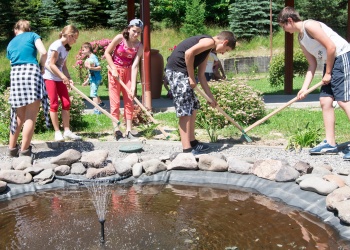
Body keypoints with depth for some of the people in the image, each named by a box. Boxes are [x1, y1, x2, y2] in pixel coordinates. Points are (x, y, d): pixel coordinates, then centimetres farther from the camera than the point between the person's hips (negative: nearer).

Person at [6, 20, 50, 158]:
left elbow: (13, 61, 20)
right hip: (31, 72, -5)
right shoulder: (33, 35, 10)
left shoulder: (11, 43, 24)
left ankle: (12, 148, 21)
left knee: (19, 116, 16)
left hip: (15, 75, 5)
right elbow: (43, 52, -6)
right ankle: (24, 151, -2)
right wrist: (41, 66, 10)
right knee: (31, 116, -2)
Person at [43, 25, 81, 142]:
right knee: (54, 104, -7)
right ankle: (57, 132, -1)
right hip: (50, 77, -8)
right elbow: (51, 64, -18)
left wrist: (68, 78, -3)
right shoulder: (56, 45, -15)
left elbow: (63, 66, 11)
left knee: (66, 103, 1)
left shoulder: (66, 48, 11)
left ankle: (67, 131, 4)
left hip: (60, 78, 8)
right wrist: (64, 77, -19)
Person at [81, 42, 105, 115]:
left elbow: (99, 68, -20)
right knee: (93, 93, 20)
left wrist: (91, 68, -33)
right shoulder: (88, 58, 14)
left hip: (96, 78, -10)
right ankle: (101, 104, 38)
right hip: (92, 79, 10)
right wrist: (87, 81, 23)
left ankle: (97, 110, -13)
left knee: (93, 93, -13)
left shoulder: (93, 57, -13)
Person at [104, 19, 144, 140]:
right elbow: (107, 53, -8)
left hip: (128, 72, 3)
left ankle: (128, 130, 8)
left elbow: (134, 66, -15)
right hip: (115, 71, -3)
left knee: (129, 101, 2)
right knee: (115, 101, -3)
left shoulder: (139, 46, -10)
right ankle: (116, 130, -1)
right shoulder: (120, 38, -15)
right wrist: (113, 69, -15)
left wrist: (133, 86, -22)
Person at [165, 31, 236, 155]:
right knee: (185, 111, -9)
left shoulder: (207, 50, 22)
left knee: (193, 107, 17)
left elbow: (201, 76, 23)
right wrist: (191, 78, -15)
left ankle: (192, 142, 26)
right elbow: (189, 53, -23)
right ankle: (187, 149, -8)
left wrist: (211, 97, 24)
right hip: (177, 71, -10)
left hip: (182, 73, 10)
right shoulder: (210, 41, -8)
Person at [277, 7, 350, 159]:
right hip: (331, 62, 10)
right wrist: (304, 88, 6)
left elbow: (331, 46, -18)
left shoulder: (309, 25, -13)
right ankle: (330, 143, 11)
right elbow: (312, 65, 14)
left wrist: (327, 73, -11)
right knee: (325, 101, 7)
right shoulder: (301, 39, 15)